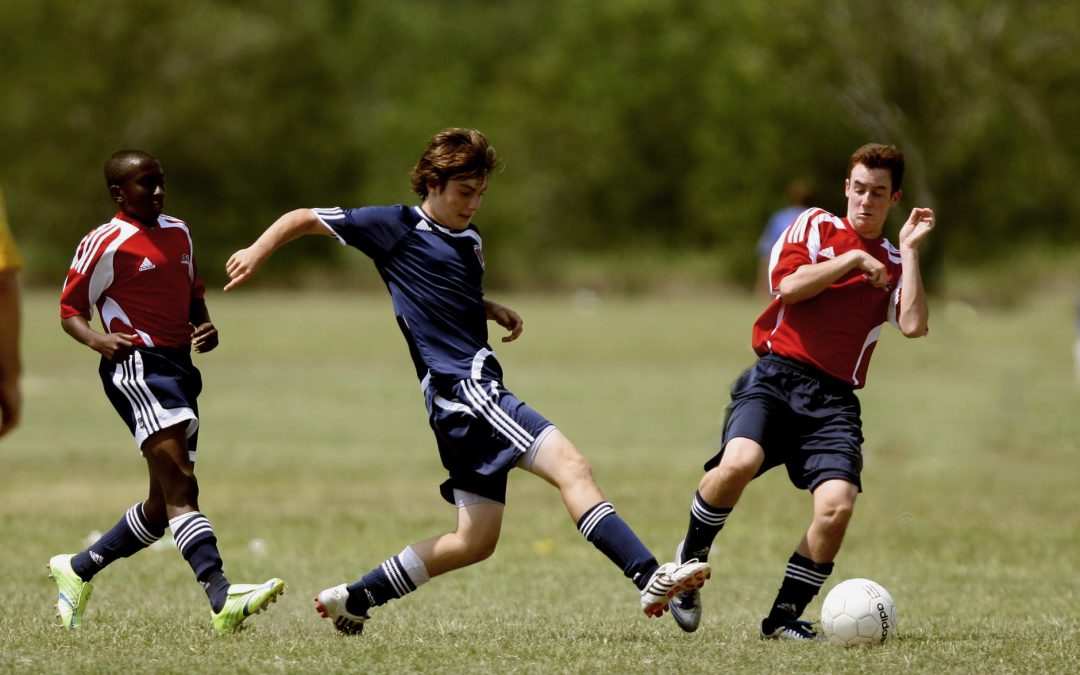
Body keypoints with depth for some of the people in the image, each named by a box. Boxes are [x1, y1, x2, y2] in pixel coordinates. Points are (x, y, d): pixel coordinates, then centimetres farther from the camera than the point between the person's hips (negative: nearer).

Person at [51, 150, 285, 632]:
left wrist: (206, 328, 9)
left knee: (161, 508, 12)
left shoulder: (178, 233, 18)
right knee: (180, 488, -22)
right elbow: (70, 311, 0)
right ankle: (221, 598, -35)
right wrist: (97, 340, -20)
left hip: (180, 367, 8)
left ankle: (77, 571, 30)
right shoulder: (104, 244, -4)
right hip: (136, 366, -8)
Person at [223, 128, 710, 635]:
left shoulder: (470, 241, 21)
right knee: (570, 466, -22)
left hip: (475, 393, 9)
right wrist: (258, 251, -6)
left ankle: (353, 600, 19)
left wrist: (495, 311, 20)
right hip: (458, 386, -9)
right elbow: (305, 219, 6)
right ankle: (650, 579, -33)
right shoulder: (397, 227, -1)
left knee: (476, 540, 10)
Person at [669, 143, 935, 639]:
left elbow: (914, 325, -1)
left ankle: (785, 616, -1)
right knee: (739, 462, -31)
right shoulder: (815, 226, 13)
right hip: (776, 375, -2)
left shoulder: (893, 265, 18)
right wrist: (852, 260, -2)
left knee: (837, 505, -20)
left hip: (834, 398, 2)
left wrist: (910, 250, 1)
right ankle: (690, 559, -4)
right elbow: (789, 285, -5)